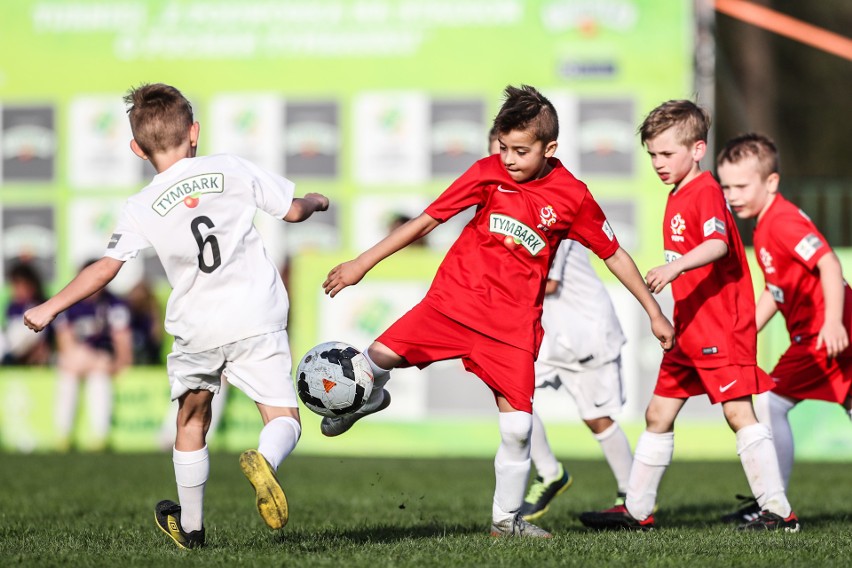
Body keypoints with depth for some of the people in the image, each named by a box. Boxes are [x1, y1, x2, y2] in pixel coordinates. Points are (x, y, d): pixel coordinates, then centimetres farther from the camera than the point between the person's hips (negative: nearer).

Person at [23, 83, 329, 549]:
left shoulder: (141, 209, 0)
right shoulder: (232, 169, 3)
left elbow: (105, 269, -5)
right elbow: (292, 210, 11)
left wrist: (49, 309, 5)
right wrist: (315, 201, 34)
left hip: (196, 329, 1)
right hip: (256, 319, -1)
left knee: (191, 421, 23)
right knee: (284, 419, 2)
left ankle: (190, 527, 31)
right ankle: (264, 459, -34)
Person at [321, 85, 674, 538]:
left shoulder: (572, 197, -5)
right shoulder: (489, 174, -4)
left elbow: (614, 255, 7)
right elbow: (426, 220, -1)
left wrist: (654, 312, 9)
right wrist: (361, 264, -3)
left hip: (513, 322, 0)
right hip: (454, 298, 0)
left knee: (517, 427, -7)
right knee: (380, 356, -17)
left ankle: (506, 518, 14)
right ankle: (368, 398, 21)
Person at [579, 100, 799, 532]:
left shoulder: (705, 192, -13)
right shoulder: (677, 197, 16)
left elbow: (718, 243, -31)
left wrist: (676, 267, -45)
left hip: (722, 326, -10)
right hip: (689, 327, 10)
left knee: (738, 411, -13)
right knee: (658, 413, 12)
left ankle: (778, 510, -12)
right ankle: (637, 510, 20)